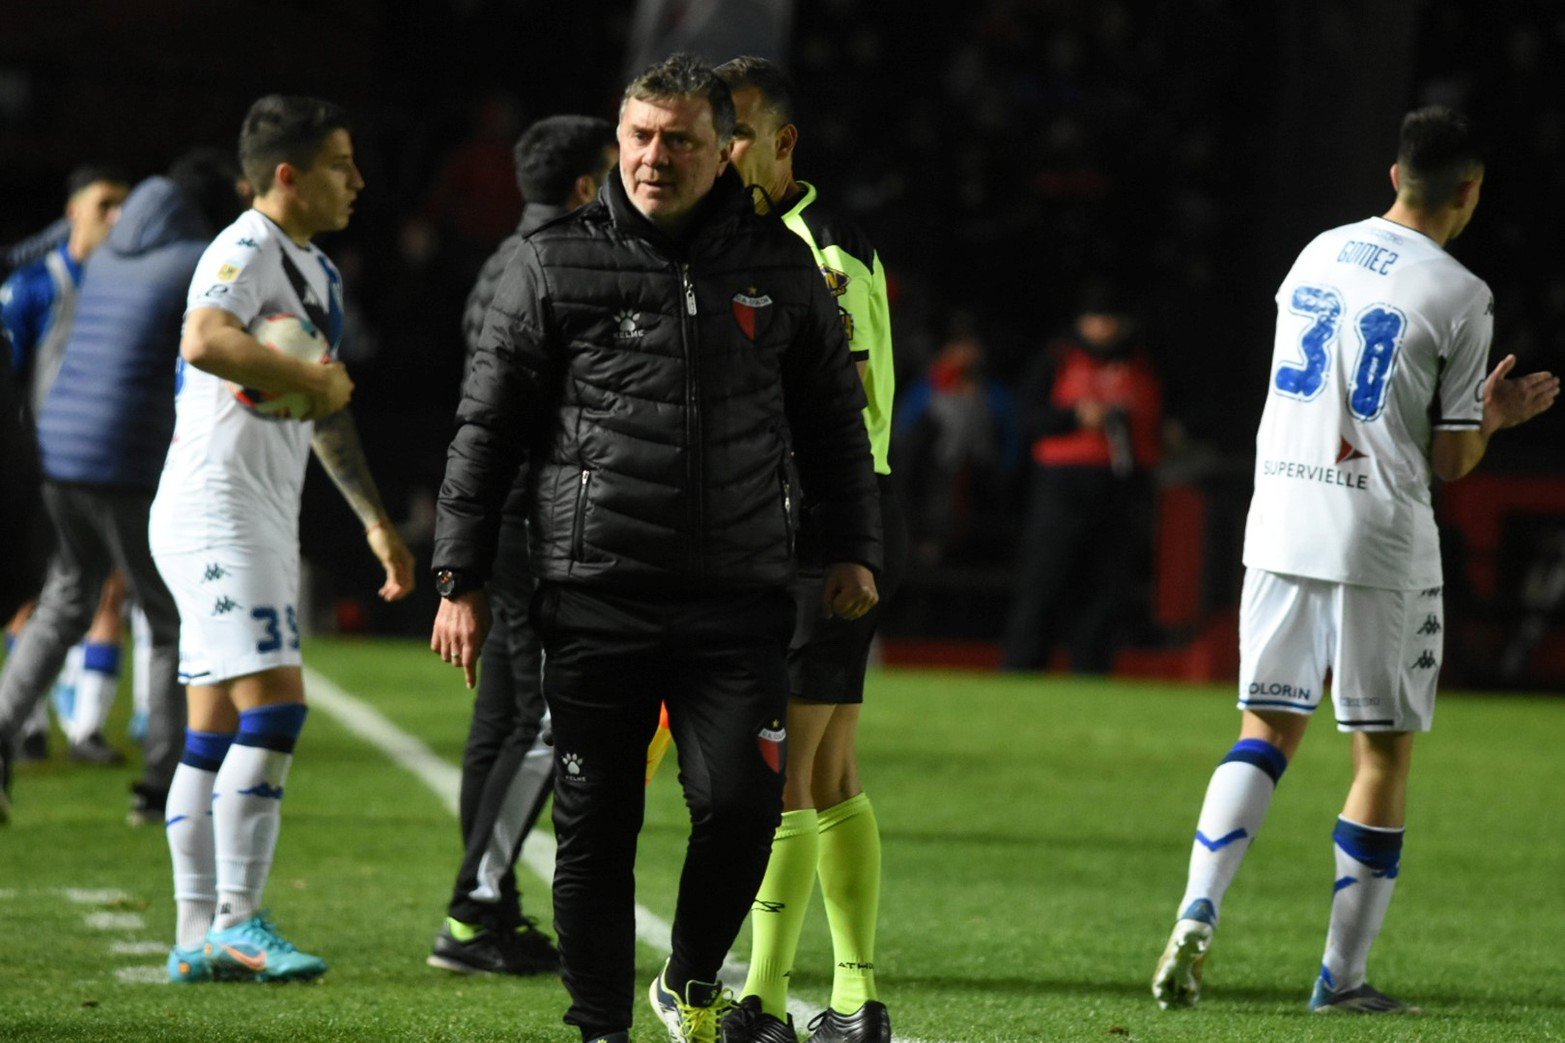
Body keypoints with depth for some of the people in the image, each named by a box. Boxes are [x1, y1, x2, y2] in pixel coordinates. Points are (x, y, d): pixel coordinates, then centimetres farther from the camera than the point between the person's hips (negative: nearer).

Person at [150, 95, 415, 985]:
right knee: (274, 704, -16)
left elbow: (328, 413, 29)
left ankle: (200, 937, 10)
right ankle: (236, 921, -15)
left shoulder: (319, 274, 19)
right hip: (216, 506, -10)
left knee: (219, 729, 9)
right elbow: (205, 341, -34)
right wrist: (314, 379, -21)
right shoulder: (246, 252, -12)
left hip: (263, 521, 10)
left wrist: (376, 519, 29)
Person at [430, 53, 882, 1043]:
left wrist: (855, 550, 12)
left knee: (743, 804, -11)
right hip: (594, 601, -1)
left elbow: (835, 420, 19)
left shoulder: (781, 267, 9)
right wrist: (460, 579, 3)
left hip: (740, 600, 1)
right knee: (596, 830, 1)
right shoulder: (555, 264, 3)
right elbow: (488, 427, 6)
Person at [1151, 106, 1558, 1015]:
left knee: (1268, 728, 13)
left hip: (1280, 525, 5)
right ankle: (1344, 976, 6)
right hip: (1381, 540, -5)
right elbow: (1451, 460, -6)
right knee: (1386, 751, 5)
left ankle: (1197, 917, -6)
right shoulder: (1459, 298, -7)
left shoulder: (1319, 254, 9)